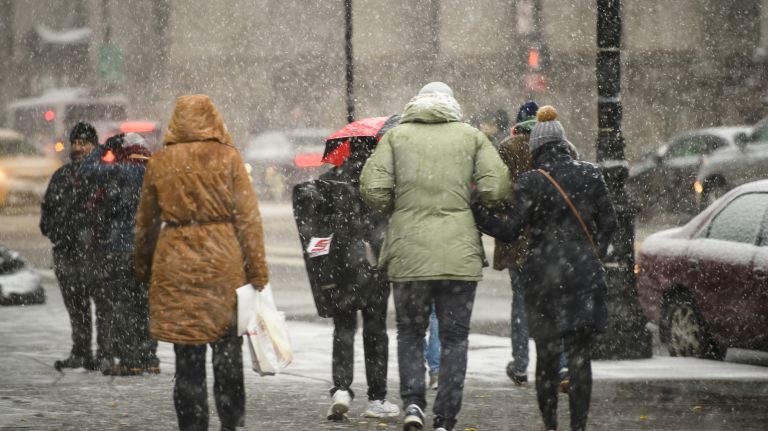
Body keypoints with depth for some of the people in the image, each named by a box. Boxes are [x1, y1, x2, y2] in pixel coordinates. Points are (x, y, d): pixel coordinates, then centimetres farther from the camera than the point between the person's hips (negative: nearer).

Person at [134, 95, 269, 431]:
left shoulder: (159, 163, 3)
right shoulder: (227, 157, -2)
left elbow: (146, 223, 10)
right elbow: (248, 218, -5)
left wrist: (143, 269, 21)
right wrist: (258, 273, -3)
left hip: (175, 269, 1)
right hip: (224, 263, -1)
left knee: (187, 360, 3)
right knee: (228, 352, 11)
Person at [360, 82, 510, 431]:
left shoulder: (396, 135, 5)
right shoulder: (472, 136, 7)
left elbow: (373, 192, -5)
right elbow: (496, 190, -4)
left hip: (408, 253, 0)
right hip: (460, 253, 0)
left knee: (410, 331, 16)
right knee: (454, 336, 9)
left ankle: (413, 402, -4)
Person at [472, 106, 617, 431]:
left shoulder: (531, 182, -8)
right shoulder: (590, 175, 3)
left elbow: (510, 231, -10)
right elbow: (608, 222, 7)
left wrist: (474, 210, -4)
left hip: (544, 278, -2)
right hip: (584, 276, 2)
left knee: (546, 355, 10)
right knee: (579, 356, 2)